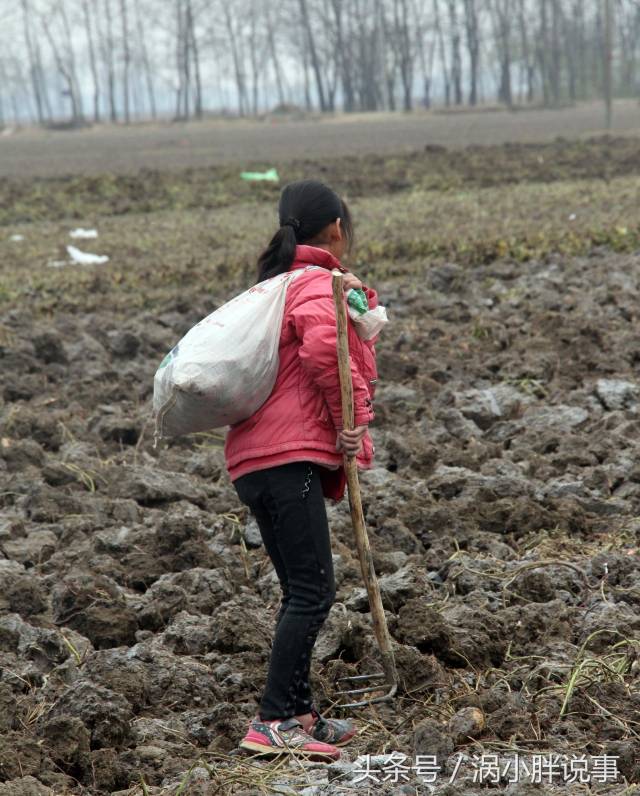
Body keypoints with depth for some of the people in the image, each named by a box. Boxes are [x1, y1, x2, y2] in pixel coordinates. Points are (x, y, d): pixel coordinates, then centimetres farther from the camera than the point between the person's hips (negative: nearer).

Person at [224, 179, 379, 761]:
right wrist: (348, 421, -15)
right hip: (289, 457, -10)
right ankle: (273, 723, -14)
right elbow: (323, 348, -26)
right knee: (313, 592, -12)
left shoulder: (277, 285, 24)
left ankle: (299, 713, 18)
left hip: (261, 460, 10)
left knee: (302, 593, 14)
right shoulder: (318, 285, -6)